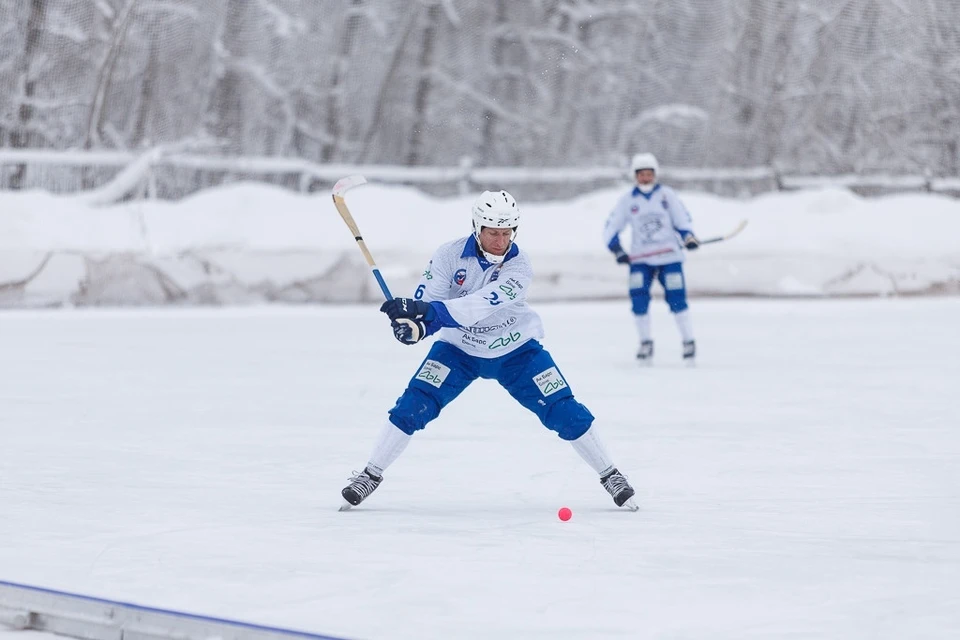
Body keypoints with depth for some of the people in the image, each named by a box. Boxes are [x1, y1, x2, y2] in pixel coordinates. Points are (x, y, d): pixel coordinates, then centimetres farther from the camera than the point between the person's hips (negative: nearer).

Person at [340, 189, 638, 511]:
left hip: (514, 350, -1)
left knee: (563, 411, -7)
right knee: (413, 406, -14)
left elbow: (479, 307, -39)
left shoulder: (518, 266, -25)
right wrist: (413, 325, -45)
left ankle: (610, 475, 10)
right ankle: (370, 476, -1)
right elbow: (425, 307, -20)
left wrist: (427, 311, -52)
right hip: (459, 348, 1)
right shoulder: (450, 255, -19)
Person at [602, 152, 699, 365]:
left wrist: (688, 236, -15)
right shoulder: (627, 200, 2)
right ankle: (646, 343, 7)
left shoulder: (667, 195, 0)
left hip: (669, 256, -1)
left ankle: (689, 342, 5)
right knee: (639, 299, -10)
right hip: (640, 259, 1)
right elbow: (611, 227, 4)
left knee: (676, 299, -9)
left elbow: (682, 219, 4)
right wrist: (617, 249, -11)